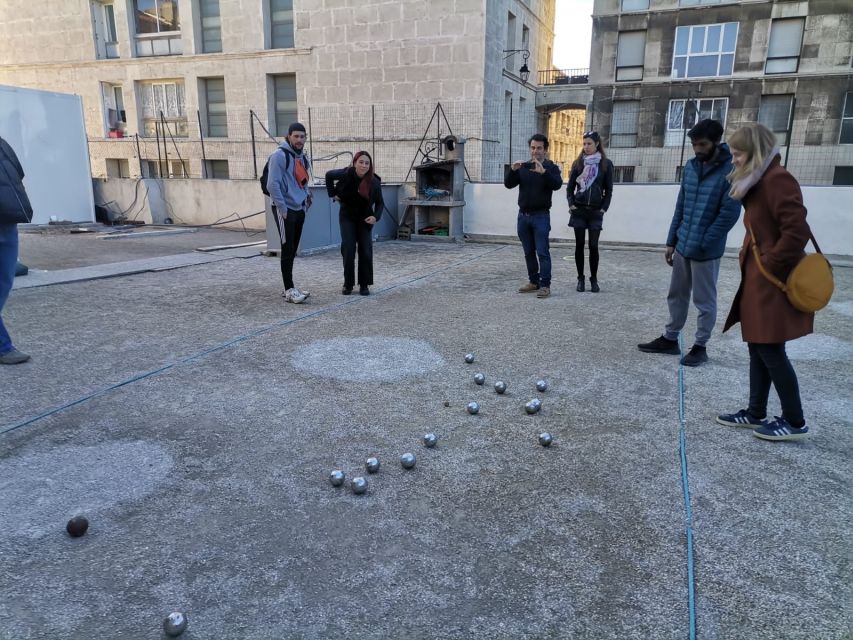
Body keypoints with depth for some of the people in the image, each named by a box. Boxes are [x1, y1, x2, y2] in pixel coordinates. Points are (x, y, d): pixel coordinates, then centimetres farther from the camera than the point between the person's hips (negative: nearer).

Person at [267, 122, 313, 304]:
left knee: (293, 251, 11)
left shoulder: (303, 158, 15)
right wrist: (282, 208, -18)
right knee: (287, 250, -8)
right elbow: (272, 184, -17)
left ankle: (289, 287, 18)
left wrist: (306, 196, 10)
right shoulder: (280, 156, -11)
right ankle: (289, 290, -5)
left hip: (299, 210, 8)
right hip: (285, 210, -8)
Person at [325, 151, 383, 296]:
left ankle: (364, 284, 6)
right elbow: (329, 175, 1)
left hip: (365, 218, 1)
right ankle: (348, 284, 3)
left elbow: (379, 202, -7)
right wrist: (332, 193, -2)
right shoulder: (346, 174, -20)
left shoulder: (374, 182, -18)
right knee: (348, 249, -8)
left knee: (366, 250, -5)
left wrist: (376, 216, -24)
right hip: (347, 217, 0)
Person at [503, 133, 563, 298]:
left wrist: (543, 172, -33)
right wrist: (512, 170, -17)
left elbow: (557, 184, -18)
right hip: (523, 215, 5)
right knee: (529, 252, 10)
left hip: (541, 216, -5)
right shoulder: (523, 167, 10)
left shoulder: (551, 167, 0)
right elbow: (508, 184, 1)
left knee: (542, 252, -8)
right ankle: (533, 282, 20)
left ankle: (545, 285, -6)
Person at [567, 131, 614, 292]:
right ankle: (580, 278, 12)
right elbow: (570, 186, 9)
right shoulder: (578, 163, 6)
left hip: (596, 212, -1)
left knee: (593, 246, -3)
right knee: (579, 245, 3)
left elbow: (609, 189, 4)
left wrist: (604, 208, -5)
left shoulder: (606, 164, 2)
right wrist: (571, 204, -3)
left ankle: (594, 279, 9)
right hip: (579, 210, 2)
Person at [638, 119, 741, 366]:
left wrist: (702, 244, -15)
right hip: (682, 246, 6)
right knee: (676, 295, 15)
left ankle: (700, 347, 18)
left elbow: (729, 214, -15)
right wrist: (672, 241, 8)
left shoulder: (731, 171, -12)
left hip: (706, 251, -6)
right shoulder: (690, 167, 7)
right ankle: (670, 339, 28)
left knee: (705, 301, 6)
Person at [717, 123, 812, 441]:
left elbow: (797, 231, -25)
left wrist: (770, 265, -17)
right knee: (758, 349, 14)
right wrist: (751, 260, 9)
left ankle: (795, 421, 12)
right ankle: (756, 413, 25)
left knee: (770, 351, -2)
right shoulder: (759, 182, 14)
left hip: (774, 283, -10)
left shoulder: (777, 180, -17)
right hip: (758, 280, 10)